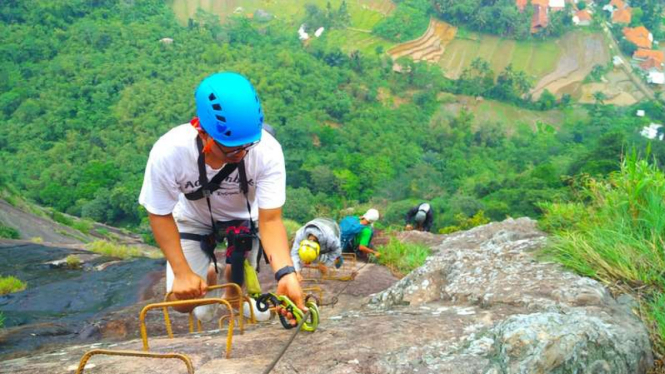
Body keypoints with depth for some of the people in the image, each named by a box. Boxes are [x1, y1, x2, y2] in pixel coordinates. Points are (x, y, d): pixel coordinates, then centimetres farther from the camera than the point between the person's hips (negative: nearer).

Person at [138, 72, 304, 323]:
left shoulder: (267, 150, -38)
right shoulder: (168, 152, -37)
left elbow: (270, 219, -33)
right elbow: (160, 215, -20)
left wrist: (286, 273, -48)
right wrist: (182, 272, -24)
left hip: (242, 216, 1)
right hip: (194, 219, 0)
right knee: (183, 300, -3)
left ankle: (232, 292, 28)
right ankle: (210, 276, 34)